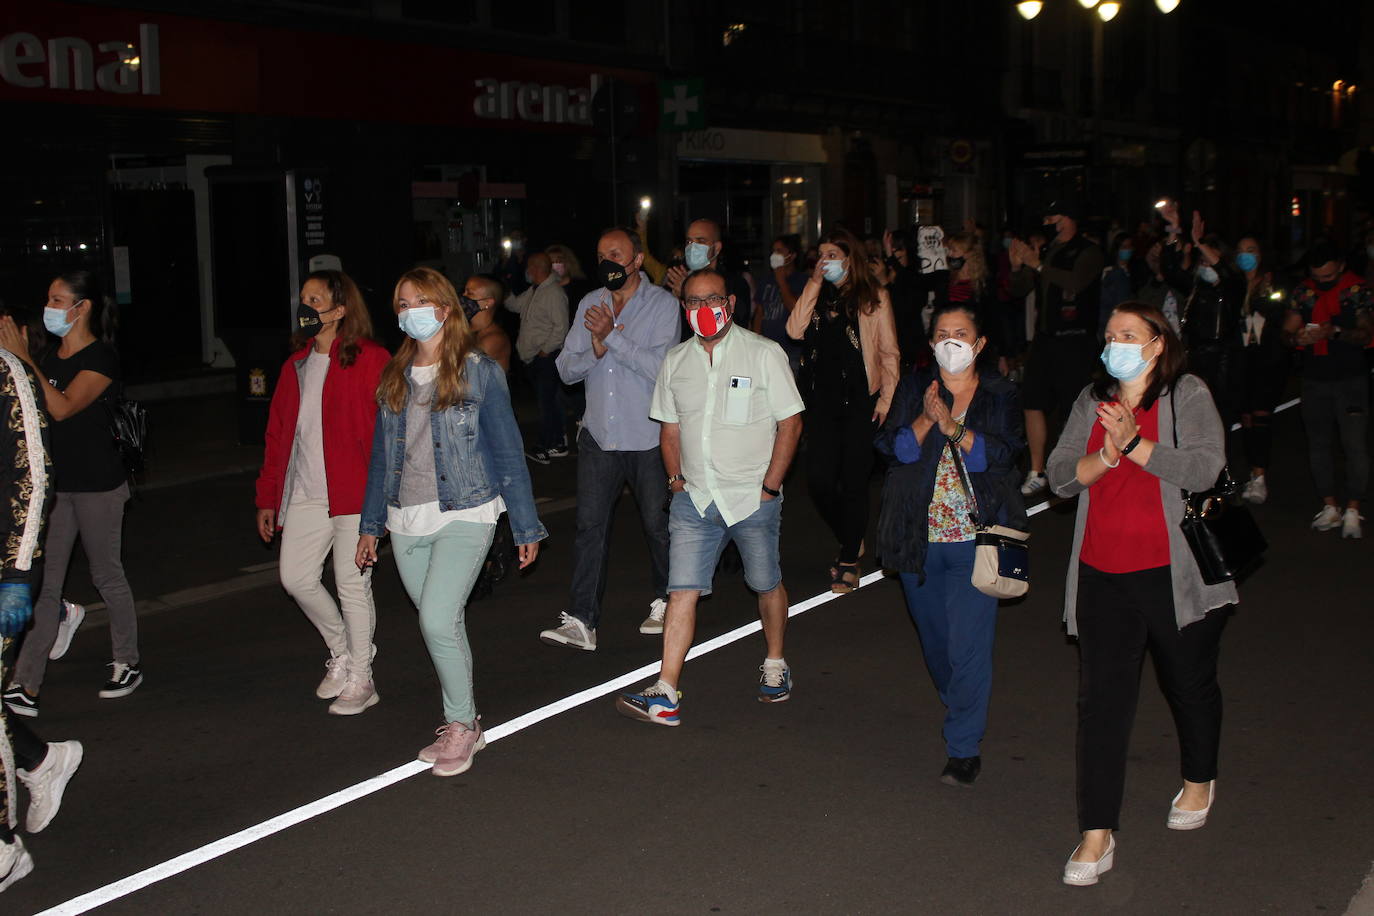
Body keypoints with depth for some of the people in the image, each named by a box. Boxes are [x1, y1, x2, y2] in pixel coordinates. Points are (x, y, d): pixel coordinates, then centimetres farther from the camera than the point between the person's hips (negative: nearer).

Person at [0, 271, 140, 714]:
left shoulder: (102, 358, -12)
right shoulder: (52, 355, 11)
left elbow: (63, 408, -24)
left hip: (98, 485, -7)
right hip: (56, 482, 7)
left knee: (107, 576, 5)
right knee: (44, 583, 4)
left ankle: (128, 665, 22)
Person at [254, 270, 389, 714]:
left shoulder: (370, 360, -8)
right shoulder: (296, 365, 13)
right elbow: (277, 433, 15)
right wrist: (268, 497, 14)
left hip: (353, 493, -6)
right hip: (306, 494, 6)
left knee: (352, 584, 1)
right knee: (296, 577, 5)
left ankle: (360, 679, 17)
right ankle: (341, 650, 29)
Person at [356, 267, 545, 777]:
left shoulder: (478, 372, -4)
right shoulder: (395, 377, 10)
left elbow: (507, 452, -3)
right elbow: (381, 456, 16)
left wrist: (526, 527, -3)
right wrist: (370, 525, 14)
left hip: (464, 515, -5)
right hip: (406, 523, 5)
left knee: (438, 623, -16)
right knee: (445, 624, 11)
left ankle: (461, 723, 5)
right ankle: (465, 727, 26)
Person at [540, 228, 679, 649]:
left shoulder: (662, 303, -5)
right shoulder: (590, 303, 9)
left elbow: (659, 366, -18)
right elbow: (566, 369, 4)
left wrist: (612, 336, -19)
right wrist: (596, 349, -14)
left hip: (648, 437, -3)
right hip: (599, 436, 3)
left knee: (658, 524, 9)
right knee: (590, 525, -2)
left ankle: (666, 602, 29)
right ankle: (581, 621, -1)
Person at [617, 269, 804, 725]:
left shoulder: (764, 353, -6)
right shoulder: (676, 361, 7)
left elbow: (790, 423, -6)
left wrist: (769, 487, -10)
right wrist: (676, 479, 5)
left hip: (753, 497, -3)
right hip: (694, 497, 3)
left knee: (767, 584, 11)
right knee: (682, 591, -4)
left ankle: (775, 663, 35)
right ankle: (665, 694, -6)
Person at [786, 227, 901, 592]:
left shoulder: (873, 296, 2)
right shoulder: (818, 296, 13)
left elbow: (889, 353, 1)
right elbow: (796, 330, -5)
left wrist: (886, 397, -7)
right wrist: (814, 283, -5)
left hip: (860, 401, -3)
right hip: (822, 400, 4)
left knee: (853, 481, 1)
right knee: (819, 479, -1)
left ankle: (849, 560, 14)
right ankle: (852, 541, 23)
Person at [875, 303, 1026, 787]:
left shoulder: (1001, 395, 2)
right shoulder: (913, 388, 7)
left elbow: (1003, 455, -12)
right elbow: (893, 449, -3)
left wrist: (953, 426, -22)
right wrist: (925, 421, -19)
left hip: (976, 539, -3)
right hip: (920, 538, 3)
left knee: (969, 645, -9)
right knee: (935, 640, 15)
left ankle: (964, 747, 1)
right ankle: (959, 707, 40)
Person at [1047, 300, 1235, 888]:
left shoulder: (1188, 396, -4)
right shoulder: (1092, 400, 10)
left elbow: (1205, 469, -18)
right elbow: (1060, 475, 1)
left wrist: (1133, 445, -24)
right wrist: (1104, 458, -17)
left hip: (1176, 574, -3)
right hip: (1103, 574, 3)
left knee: (1190, 683, 17)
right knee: (1100, 697, -3)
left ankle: (1199, 781, 46)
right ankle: (1096, 835, 0)